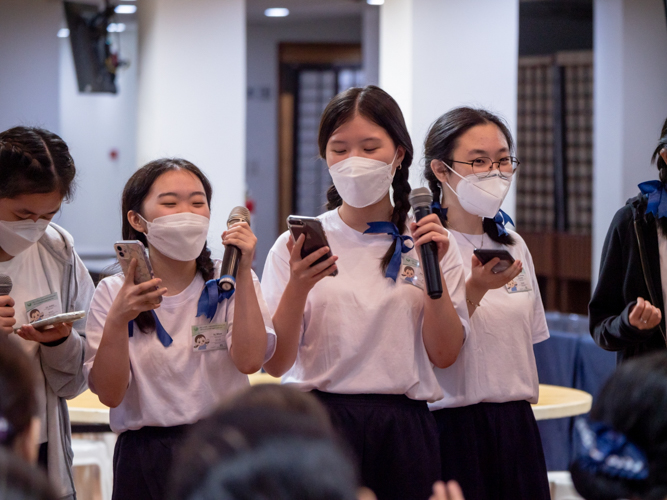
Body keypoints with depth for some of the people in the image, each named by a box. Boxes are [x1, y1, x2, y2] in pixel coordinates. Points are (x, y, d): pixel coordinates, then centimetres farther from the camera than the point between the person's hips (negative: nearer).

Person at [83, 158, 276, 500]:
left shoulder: (230, 282, 2)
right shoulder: (113, 292, 2)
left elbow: (249, 361, -14)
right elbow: (110, 394, -8)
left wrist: (243, 273, -17)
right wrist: (118, 319, -21)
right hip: (144, 456, 0)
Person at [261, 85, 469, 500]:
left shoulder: (428, 241, 6)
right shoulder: (296, 244, 2)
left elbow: (445, 354, 0)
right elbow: (276, 363, -4)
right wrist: (298, 287, -18)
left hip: (404, 426, 1)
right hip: (320, 420, -1)